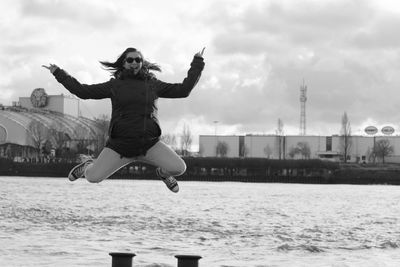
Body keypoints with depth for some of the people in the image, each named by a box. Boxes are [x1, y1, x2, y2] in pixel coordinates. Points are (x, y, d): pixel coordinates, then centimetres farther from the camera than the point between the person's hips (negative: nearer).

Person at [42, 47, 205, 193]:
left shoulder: (152, 84, 9)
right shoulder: (114, 85, 7)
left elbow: (183, 90, 11)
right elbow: (83, 91, 10)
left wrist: (197, 64, 10)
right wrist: (58, 73, 11)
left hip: (149, 143, 1)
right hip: (120, 144, -1)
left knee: (179, 168, -19)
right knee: (93, 178, -10)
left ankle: (163, 173, 21)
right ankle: (87, 166, 31)